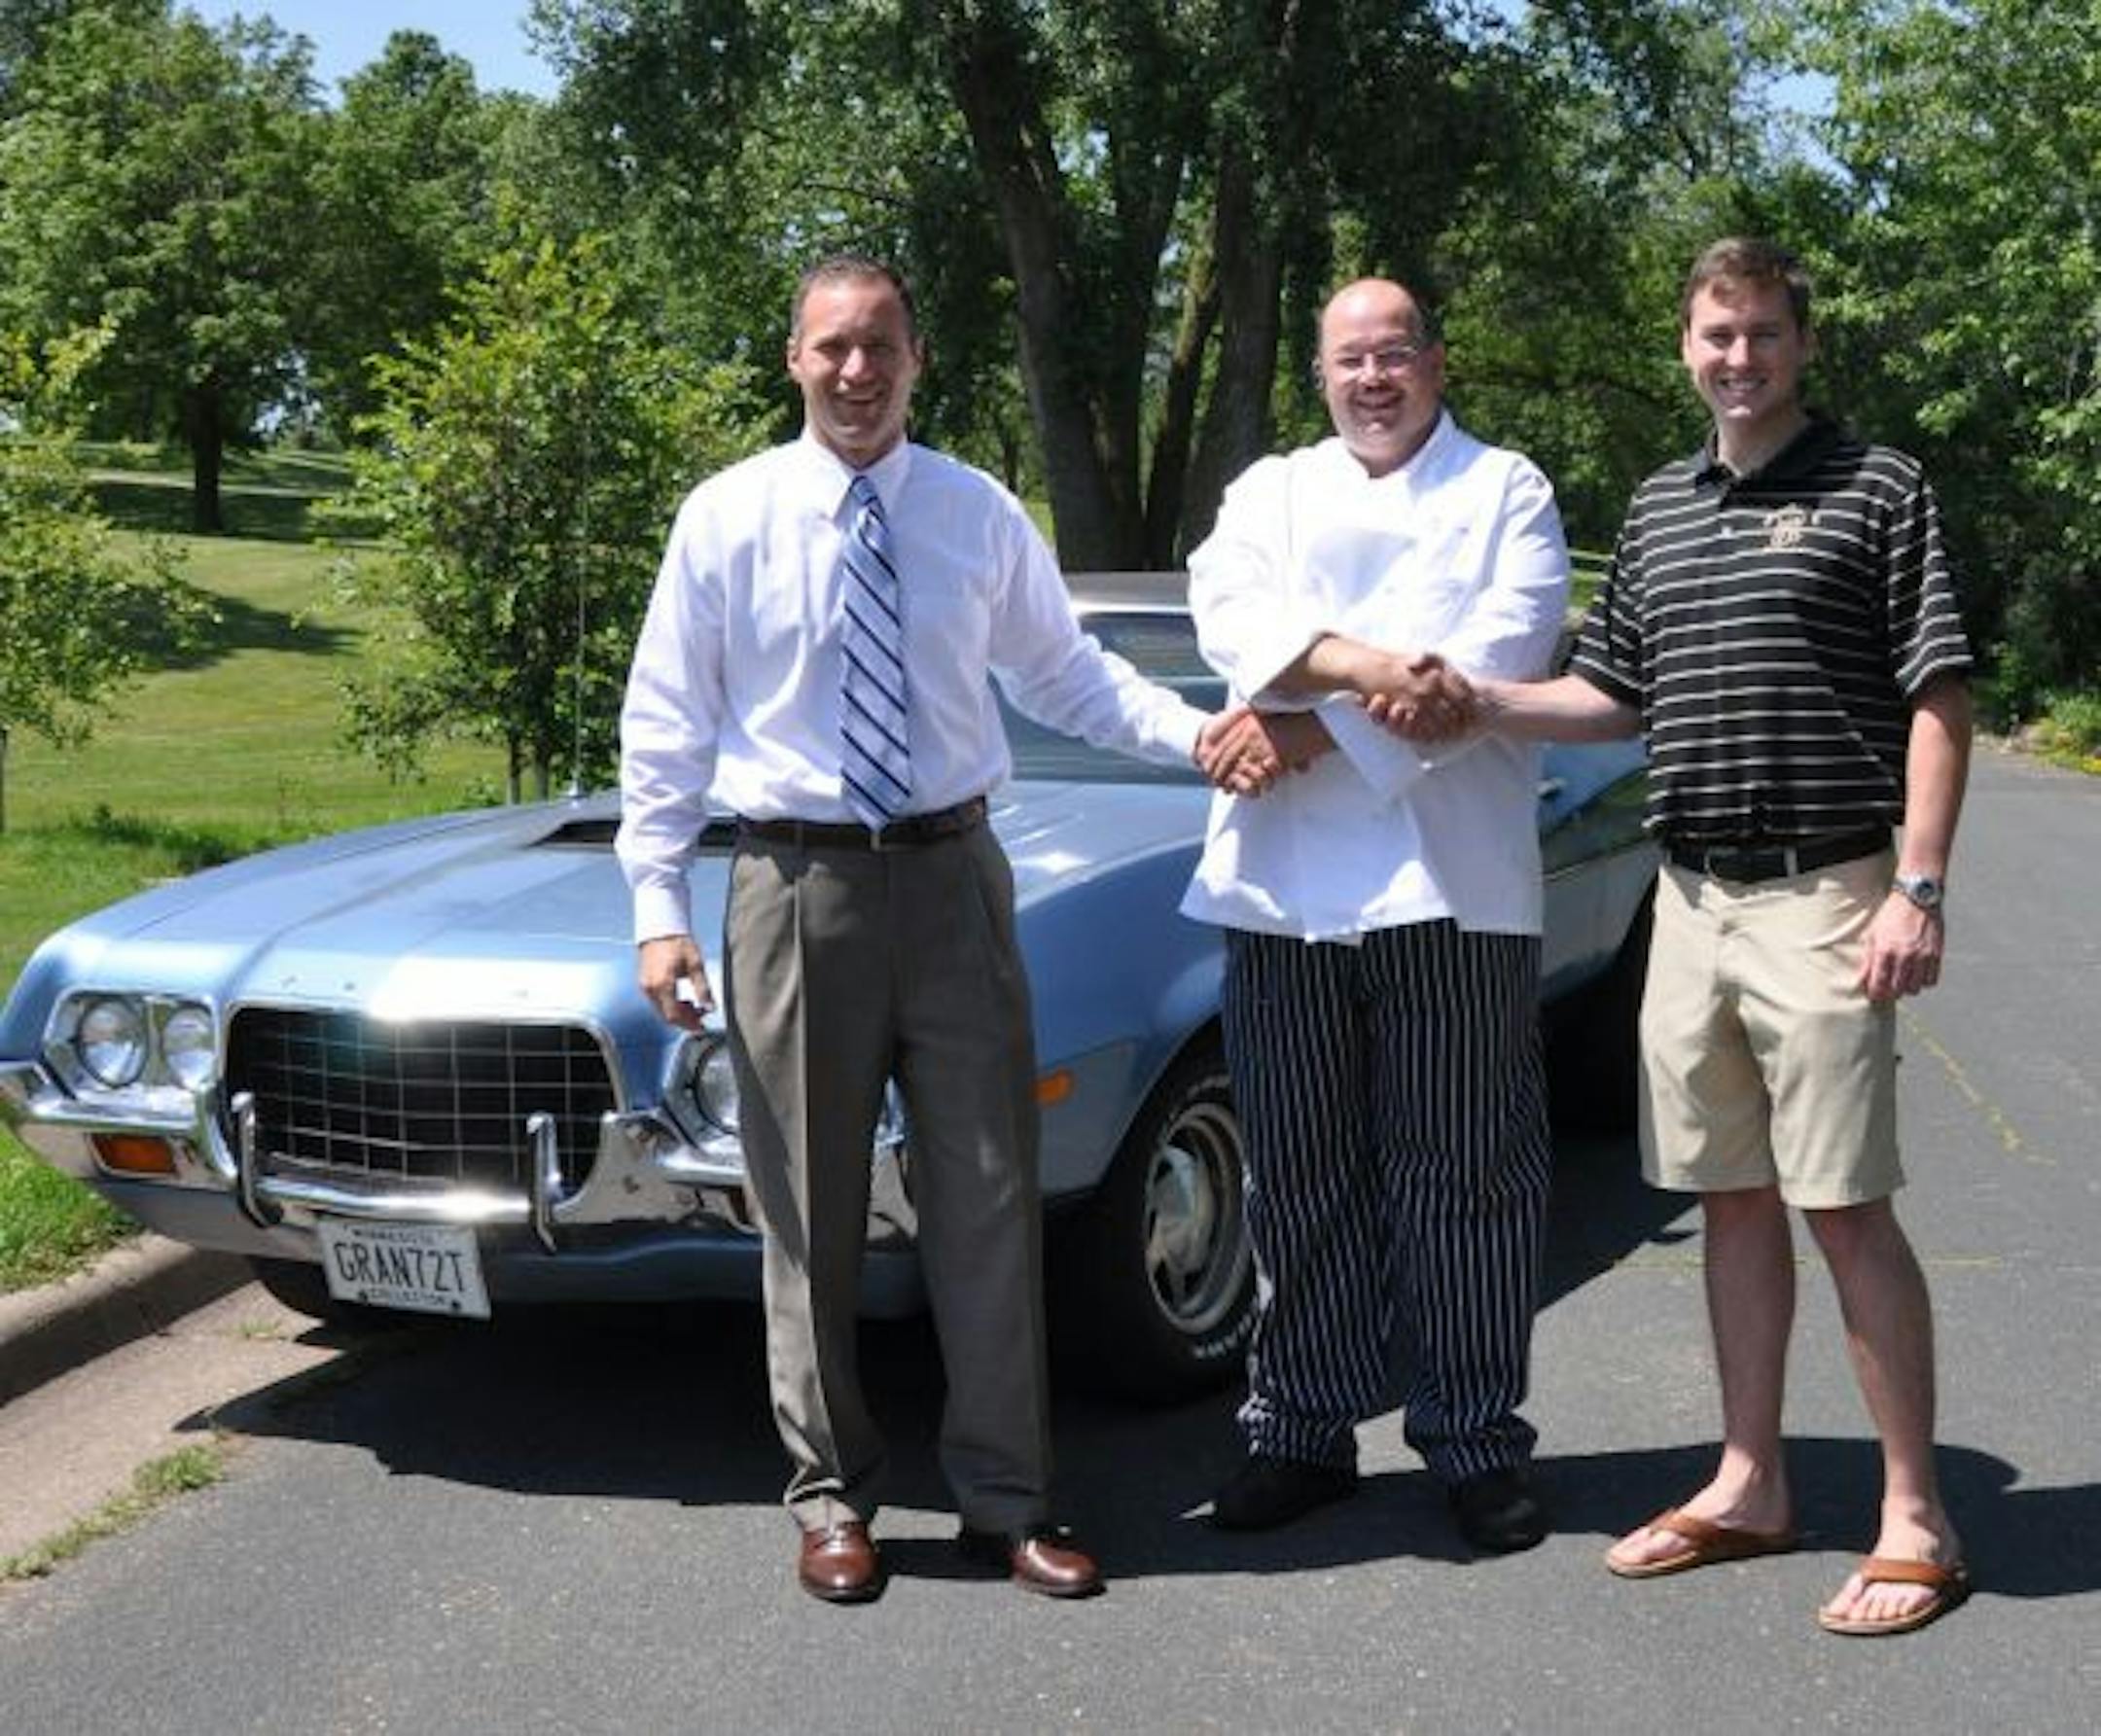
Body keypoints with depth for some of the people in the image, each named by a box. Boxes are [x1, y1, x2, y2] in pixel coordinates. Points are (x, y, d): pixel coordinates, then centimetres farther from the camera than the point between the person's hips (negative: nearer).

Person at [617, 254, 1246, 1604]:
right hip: (799, 884, -1)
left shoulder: (980, 514, 4)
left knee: (988, 1194, 4)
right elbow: (666, 727, 1)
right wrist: (658, 909, -5)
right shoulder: (728, 518, -1)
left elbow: (1065, 672, 10)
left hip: (952, 877, 2)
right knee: (811, 1209, 6)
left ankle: (1008, 1501, 15)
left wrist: (1195, 730, -6)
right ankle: (833, 1498, 20)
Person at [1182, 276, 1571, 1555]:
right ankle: (1303, 1431, 18)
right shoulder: (1271, 490, 19)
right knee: (1300, 1176, 7)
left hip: (1453, 885, -2)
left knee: (1465, 1173, 2)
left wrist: (1311, 727, -12)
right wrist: (1366, 664, -20)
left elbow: (1500, 658, -6)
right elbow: (1228, 613, -2)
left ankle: (1479, 1438, 11)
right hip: (1284, 886, 3)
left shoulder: (1507, 491, 11)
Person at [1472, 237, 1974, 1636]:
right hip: (1690, 903, 6)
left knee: (1845, 1205, -5)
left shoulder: (1878, 490, -3)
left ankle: (1916, 1520, 5)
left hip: (1821, 901, -6)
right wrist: (1469, 701, 4)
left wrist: (1918, 888, -14)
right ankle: (1752, 1485, 22)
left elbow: (1940, 699, -6)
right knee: (1731, 1201, 12)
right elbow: (1615, 693, 19)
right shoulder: (1658, 508, 15)